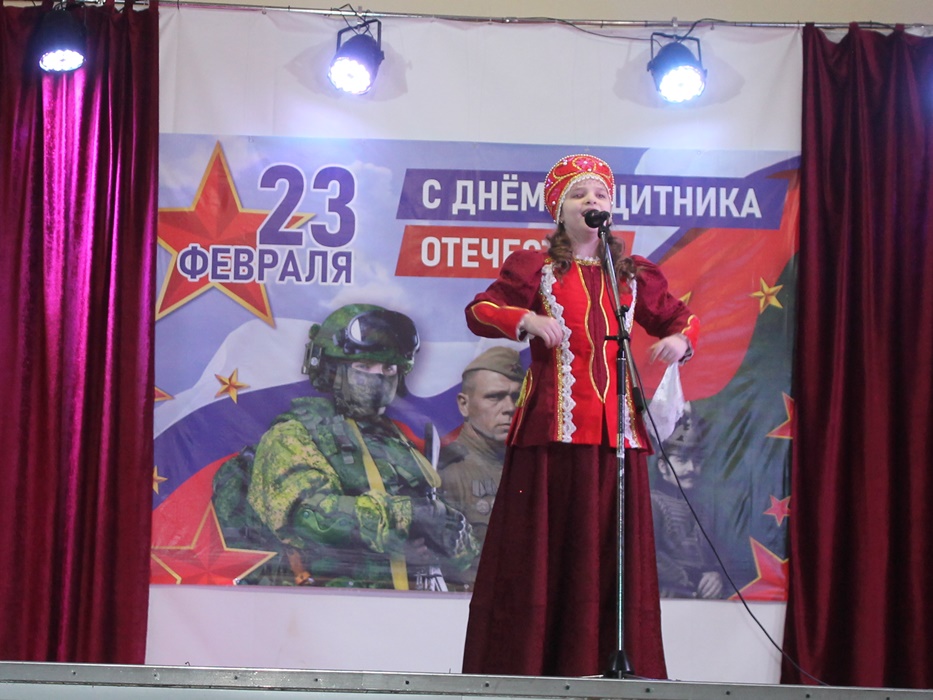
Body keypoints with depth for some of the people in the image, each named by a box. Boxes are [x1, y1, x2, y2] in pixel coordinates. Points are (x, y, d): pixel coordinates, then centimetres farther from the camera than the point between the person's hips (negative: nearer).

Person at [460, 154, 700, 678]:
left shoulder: (634, 275, 17)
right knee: (545, 546, -4)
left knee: (614, 550, 2)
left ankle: (612, 665, 6)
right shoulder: (534, 267, 7)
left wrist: (681, 339, 3)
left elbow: (679, 316, 27)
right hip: (553, 428, -3)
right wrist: (527, 319, -22)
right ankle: (525, 669, 0)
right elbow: (479, 311, -3)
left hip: (616, 429, 4)